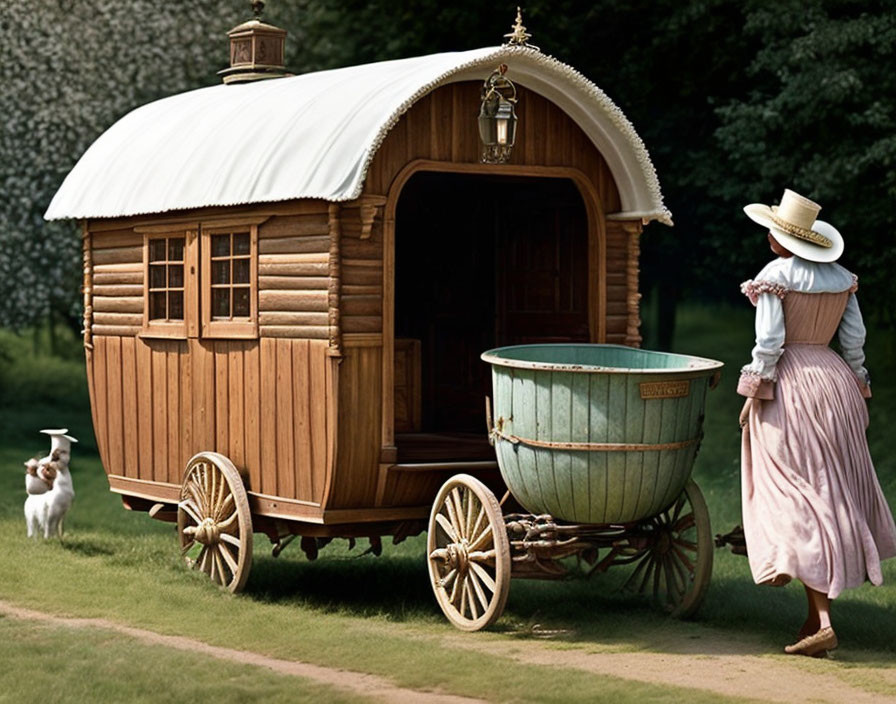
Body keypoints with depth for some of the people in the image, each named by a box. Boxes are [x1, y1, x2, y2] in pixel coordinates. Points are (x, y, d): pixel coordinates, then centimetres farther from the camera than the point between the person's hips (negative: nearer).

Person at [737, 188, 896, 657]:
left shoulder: (774, 276, -11)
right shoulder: (841, 277, 6)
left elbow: (768, 343, -14)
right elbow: (854, 338, 8)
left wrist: (752, 395, -8)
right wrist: (857, 387, 18)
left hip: (788, 388, -6)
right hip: (835, 382, 6)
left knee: (797, 500, -5)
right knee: (834, 492, 15)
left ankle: (822, 620, -13)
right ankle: (818, 610, 20)